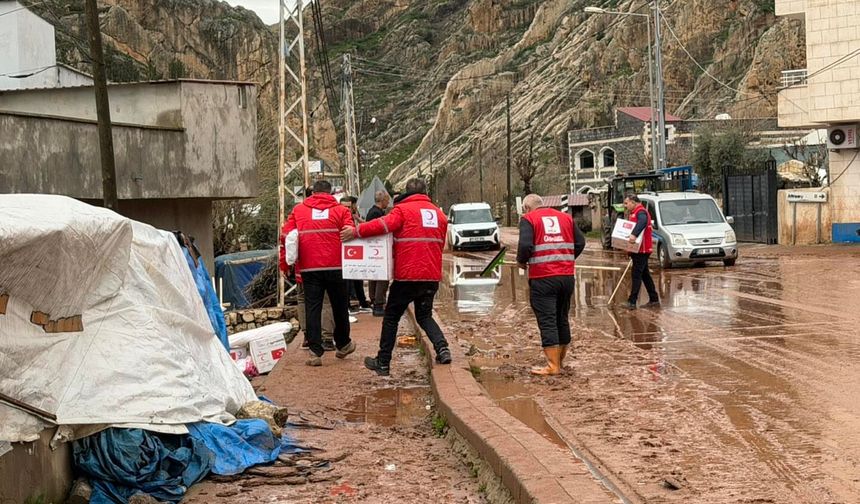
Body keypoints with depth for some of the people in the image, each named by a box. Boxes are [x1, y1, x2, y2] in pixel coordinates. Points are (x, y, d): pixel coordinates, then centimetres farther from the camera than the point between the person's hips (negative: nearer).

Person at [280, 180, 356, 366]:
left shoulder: (298, 210, 8)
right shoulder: (341, 211, 5)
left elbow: (286, 237, 2)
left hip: (309, 268, 0)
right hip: (335, 267, 0)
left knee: (312, 309, 2)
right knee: (339, 307, 15)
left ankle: (315, 352, -3)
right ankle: (343, 345, 30)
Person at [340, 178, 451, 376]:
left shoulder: (403, 209, -7)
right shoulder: (439, 214, 11)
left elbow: (385, 224, -23)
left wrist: (356, 231, -17)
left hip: (407, 275, -5)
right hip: (432, 276, 5)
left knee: (391, 317, 8)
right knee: (424, 315, 20)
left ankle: (383, 362, 12)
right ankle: (442, 348, -2)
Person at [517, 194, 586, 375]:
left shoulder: (528, 219, -1)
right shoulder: (565, 217, 15)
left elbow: (525, 245, -15)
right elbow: (580, 242, 9)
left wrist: (521, 261, 3)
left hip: (542, 277, -5)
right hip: (567, 276, 5)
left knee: (547, 321, -2)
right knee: (562, 319, 16)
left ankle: (553, 366, -5)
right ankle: (561, 361, 27)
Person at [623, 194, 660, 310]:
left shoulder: (641, 212, -14)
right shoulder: (635, 213, 21)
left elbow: (642, 222, -36)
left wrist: (634, 234, -48)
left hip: (642, 249, -11)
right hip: (640, 250, 11)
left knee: (636, 275, -11)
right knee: (645, 275, 15)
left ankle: (632, 302, -12)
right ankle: (654, 299, 21)